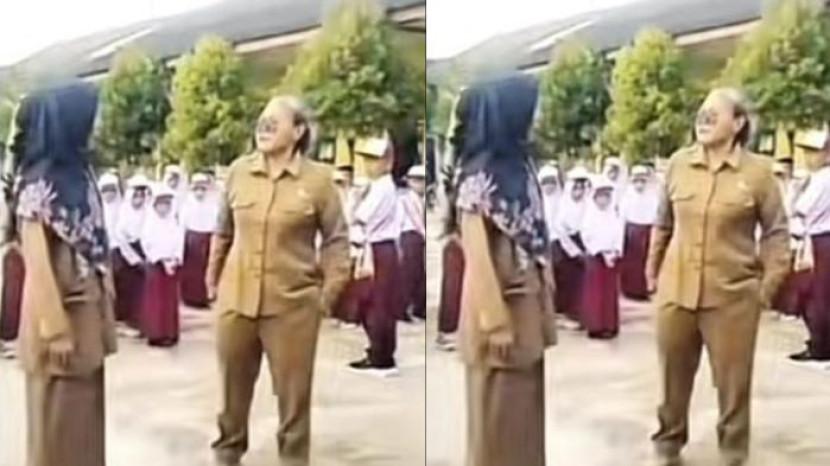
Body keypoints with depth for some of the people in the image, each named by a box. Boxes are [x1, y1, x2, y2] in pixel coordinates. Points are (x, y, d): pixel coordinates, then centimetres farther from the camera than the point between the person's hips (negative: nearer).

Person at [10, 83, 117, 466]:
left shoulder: (81, 173, 7)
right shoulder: (38, 183, -16)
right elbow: (37, 265, -17)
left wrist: (104, 313, 11)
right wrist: (56, 330, -18)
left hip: (88, 313, 7)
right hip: (60, 314, -7)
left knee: (87, 411, 16)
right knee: (59, 419, 5)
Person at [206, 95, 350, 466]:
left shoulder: (318, 179, -6)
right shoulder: (238, 171, 3)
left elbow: (336, 239, 0)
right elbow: (223, 232, 12)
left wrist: (328, 293, -4)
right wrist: (213, 279, 13)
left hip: (292, 303, -3)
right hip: (235, 298, 3)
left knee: (293, 390, 6)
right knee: (233, 383, 15)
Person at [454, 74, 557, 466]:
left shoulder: (521, 166, 7)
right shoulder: (479, 179, -17)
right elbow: (478, 260, -18)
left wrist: (544, 306, 13)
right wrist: (496, 324, -18)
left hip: (527, 305, 8)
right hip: (499, 306, -8)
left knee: (527, 403, 16)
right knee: (498, 412, 4)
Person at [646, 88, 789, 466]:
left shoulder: (758, 171, -5)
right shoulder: (678, 164, 3)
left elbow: (776, 232, 0)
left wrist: (768, 284, -4)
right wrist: (653, 271, 12)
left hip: (732, 294, -2)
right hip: (676, 289, 3)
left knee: (733, 381, 7)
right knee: (673, 375, 14)